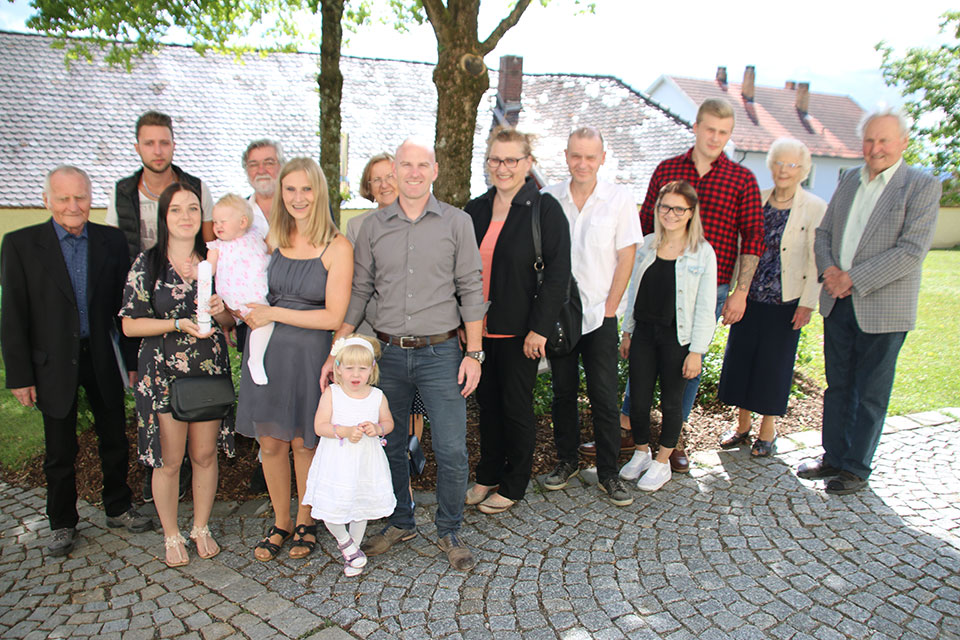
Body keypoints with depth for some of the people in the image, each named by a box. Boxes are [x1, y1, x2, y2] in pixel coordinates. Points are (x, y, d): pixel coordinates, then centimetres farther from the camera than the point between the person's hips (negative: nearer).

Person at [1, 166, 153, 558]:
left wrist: (134, 359, 2)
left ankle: (118, 509, 35)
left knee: (114, 440, 15)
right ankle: (63, 524, 30)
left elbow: (124, 305, 3)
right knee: (60, 452, 12)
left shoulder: (111, 241, 0)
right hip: (54, 363, -2)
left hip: (104, 358, 2)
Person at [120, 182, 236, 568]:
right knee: (169, 460, 6)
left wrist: (221, 311, -11)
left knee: (205, 455, 11)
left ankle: (202, 528, 30)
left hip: (210, 372, 3)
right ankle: (171, 535, 26)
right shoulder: (147, 264, -4)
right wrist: (179, 324, -18)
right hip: (163, 376, -2)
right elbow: (130, 325, -5)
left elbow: (230, 320, 12)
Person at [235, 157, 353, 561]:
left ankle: (305, 522, 31)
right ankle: (280, 522, 31)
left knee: (304, 444, 8)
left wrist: (274, 314, -13)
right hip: (265, 350, 4)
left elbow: (333, 317, -14)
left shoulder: (337, 247, -10)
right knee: (270, 442, 11)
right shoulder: (271, 239, 6)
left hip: (308, 354, -4)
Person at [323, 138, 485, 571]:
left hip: (440, 353, -2)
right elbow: (358, 291, 8)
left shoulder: (457, 223, 1)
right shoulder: (373, 226, 6)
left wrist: (474, 353, -4)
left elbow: (471, 290, 1)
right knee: (388, 446, 12)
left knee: (451, 450, -2)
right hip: (388, 353, 3)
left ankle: (450, 532, 20)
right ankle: (400, 523, 32)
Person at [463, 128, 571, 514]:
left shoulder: (545, 209, -8)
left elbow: (558, 274, -11)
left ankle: (513, 486, 25)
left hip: (519, 333, -5)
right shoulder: (475, 210, 8)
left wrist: (539, 329, -15)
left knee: (516, 407, 7)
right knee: (487, 403, 16)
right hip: (479, 328, 5)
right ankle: (487, 476, 33)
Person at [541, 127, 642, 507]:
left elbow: (626, 258, -2)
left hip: (600, 314, -2)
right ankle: (567, 461, 27)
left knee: (604, 396, 1)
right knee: (563, 391, 11)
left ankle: (608, 473, 14)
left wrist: (609, 308, -6)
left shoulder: (619, 199, -3)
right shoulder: (549, 199, 1)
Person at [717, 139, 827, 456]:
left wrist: (807, 304, -9)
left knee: (774, 365, 7)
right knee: (740, 358, 9)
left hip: (785, 302, -3)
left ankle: (767, 430, 24)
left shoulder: (815, 209, -5)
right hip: (749, 297, 4)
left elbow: (816, 261, -6)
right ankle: (742, 425, 27)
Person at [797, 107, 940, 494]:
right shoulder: (849, 180, 10)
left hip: (883, 307, -5)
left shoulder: (922, 186, -8)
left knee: (870, 393, 6)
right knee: (838, 386, 15)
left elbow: (912, 250, -16)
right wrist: (828, 268, -7)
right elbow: (824, 232, 12)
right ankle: (834, 457, 29)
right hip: (838, 302, 5)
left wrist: (855, 280, -19)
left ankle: (856, 469, 20)